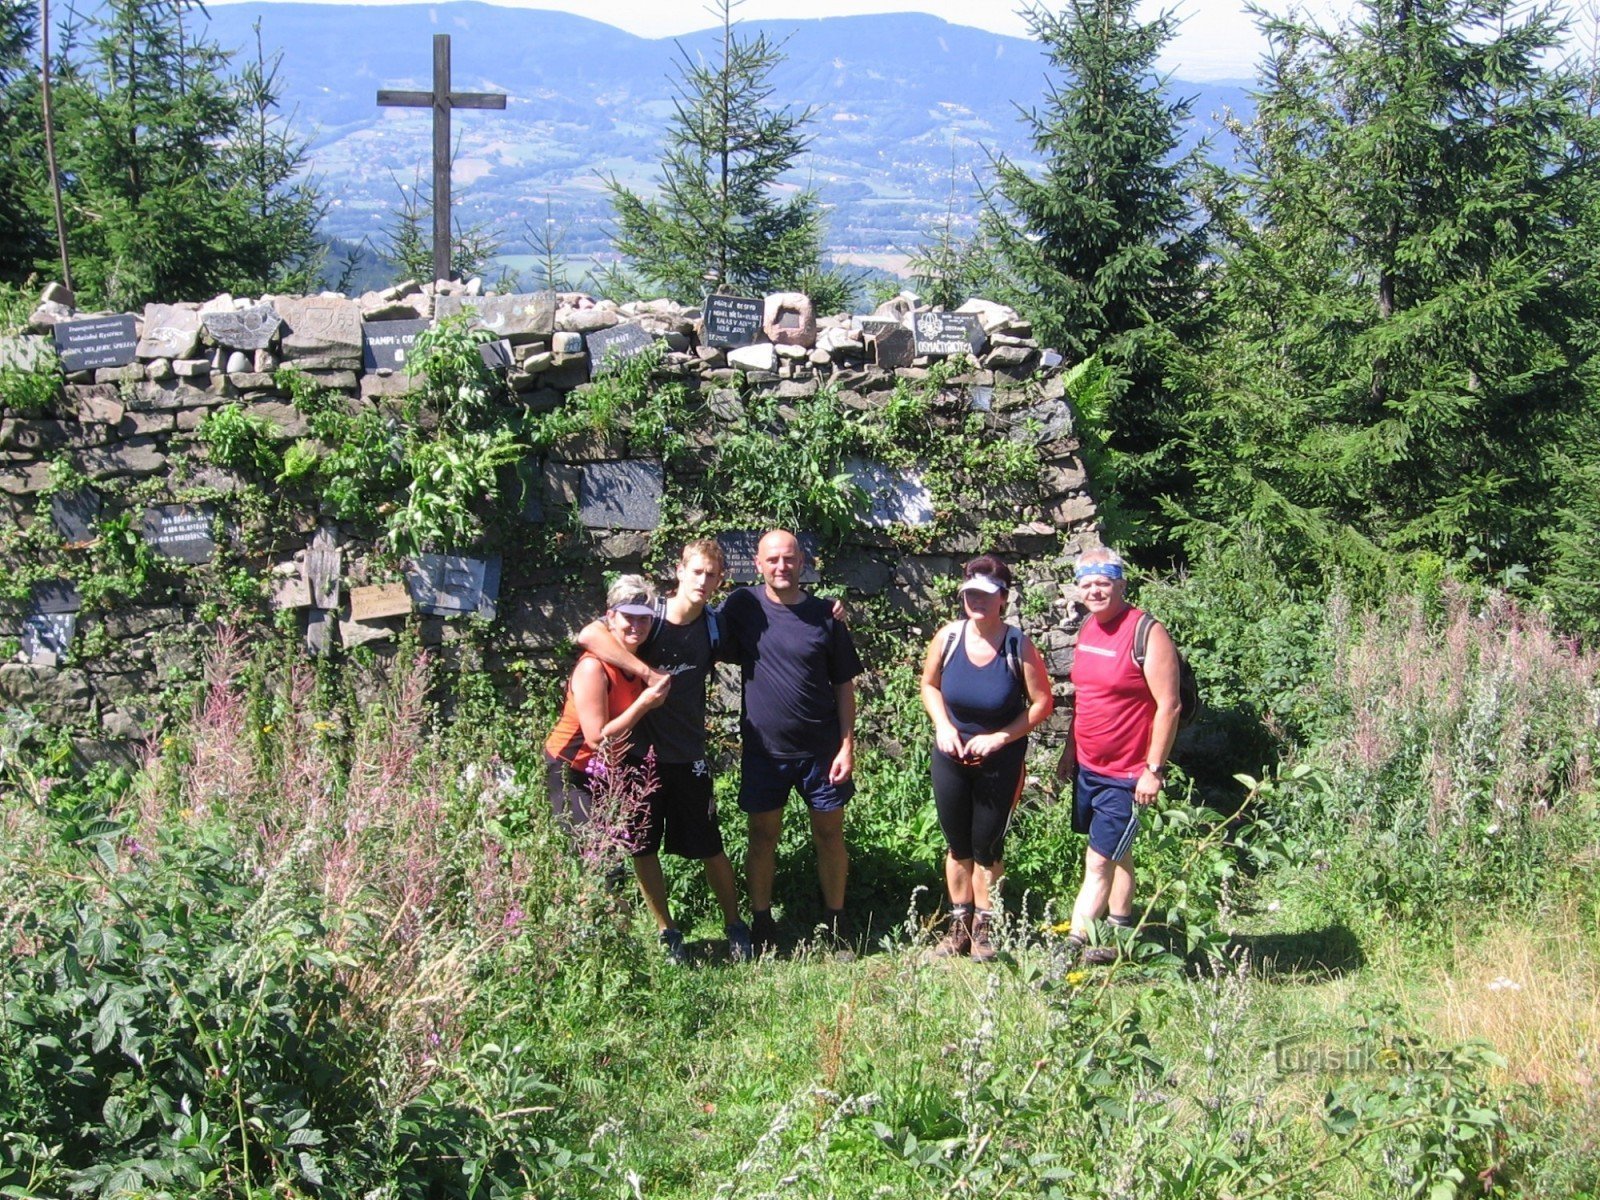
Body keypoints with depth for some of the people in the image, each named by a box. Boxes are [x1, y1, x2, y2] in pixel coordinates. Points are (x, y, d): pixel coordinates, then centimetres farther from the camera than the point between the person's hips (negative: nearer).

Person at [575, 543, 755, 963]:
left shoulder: (714, 626, 0)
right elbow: (589, 635, -27)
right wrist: (648, 672, -30)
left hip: (690, 755, 2)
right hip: (641, 752, -2)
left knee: (710, 848, 5)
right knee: (643, 848, 8)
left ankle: (735, 925, 23)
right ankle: (666, 932, 24)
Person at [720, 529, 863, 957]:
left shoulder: (825, 616, -3)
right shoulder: (742, 607, -3)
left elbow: (844, 685, -1)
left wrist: (847, 745, -6)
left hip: (821, 748, 0)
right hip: (763, 748, 0)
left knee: (830, 834, 7)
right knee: (763, 836, 9)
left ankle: (837, 923, 21)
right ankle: (762, 925, 22)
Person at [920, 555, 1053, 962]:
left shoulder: (1019, 646, -19)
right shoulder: (948, 638, -11)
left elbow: (1042, 703, -11)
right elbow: (929, 686, 5)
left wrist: (999, 738, -18)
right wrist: (943, 726, -11)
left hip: (1000, 762, -2)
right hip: (951, 757, 2)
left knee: (986, 848, 11)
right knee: (957, 847, 15)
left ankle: (984, 928, 29)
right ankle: (959, 925, 31)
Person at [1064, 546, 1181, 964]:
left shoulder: (1147, 633, -16)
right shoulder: (1087, 630, 8)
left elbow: (1168, 705, -17)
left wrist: (1154, 770, -19)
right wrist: (1069, 751, 19)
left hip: (1125, 775, -8)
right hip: (1088, 768, 8)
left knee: (1099, 862, -7)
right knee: (1116, 852, 19)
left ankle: (1073, 943, -6)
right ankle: (1118, 932, 29)